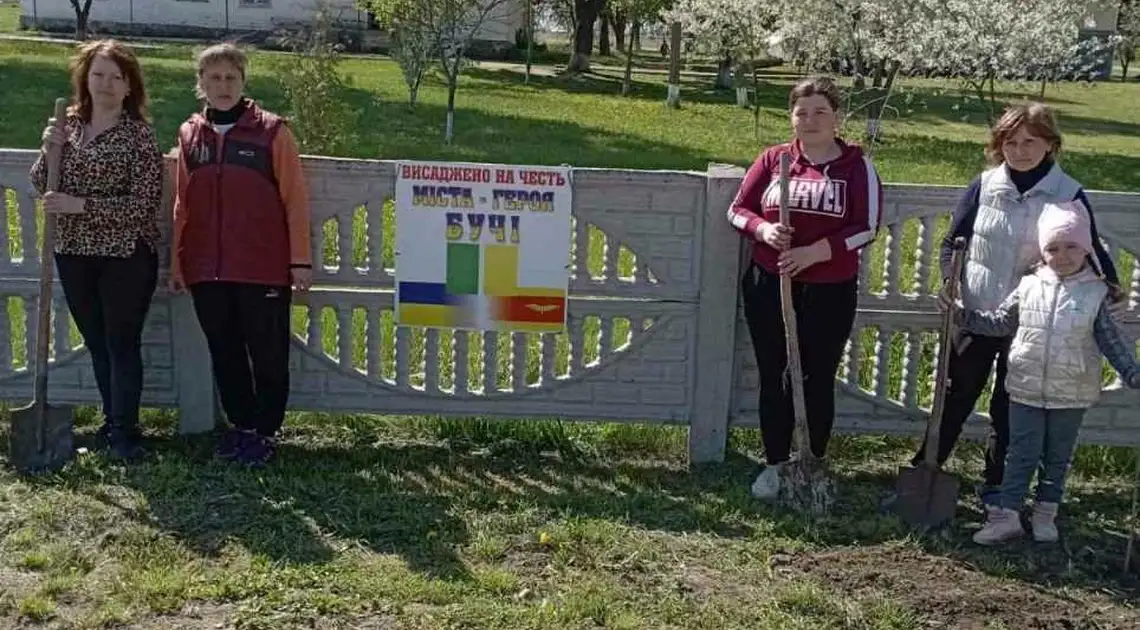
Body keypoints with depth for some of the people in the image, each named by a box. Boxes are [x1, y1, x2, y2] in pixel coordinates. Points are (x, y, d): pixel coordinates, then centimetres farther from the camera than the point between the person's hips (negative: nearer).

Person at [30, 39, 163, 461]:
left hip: (126, 256, -5)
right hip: (73, 254, 5)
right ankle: (113, 421, 27)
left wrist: (81, 205, -21)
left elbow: (144, 203, -16)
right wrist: (48, 151, -10)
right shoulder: (68, 124, 6)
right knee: (97, 344, 14)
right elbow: (41, 185, 9)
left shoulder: (138, 134, -10)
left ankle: (124, 431, 9)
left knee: (123, 343, 0)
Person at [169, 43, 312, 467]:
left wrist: (300, 260, -8)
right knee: (224, 353, 13)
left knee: (268, 354, 5)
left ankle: (264, 431, 19)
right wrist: (177, 264, 10)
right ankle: (240, 424, 29)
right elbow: (182, 205, 11)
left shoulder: (271, 131, -5)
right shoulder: (190, 134, 8)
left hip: (264, 269, -4)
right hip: (206, 270, 4)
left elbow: (295, 199, -5)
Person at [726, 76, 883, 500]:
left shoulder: (857, 165, -3)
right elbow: (738, 209, 6)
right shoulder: (774, 159, 3)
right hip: (769, 287, 2)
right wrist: (763, 229, -16)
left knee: (818, 381, 8)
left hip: (829, 293, -2)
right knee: (773, 377, 10)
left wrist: (814, 252, -19)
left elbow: (867, 228, -9)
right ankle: (775, 464, 24)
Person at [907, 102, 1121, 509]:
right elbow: (953, 242, 4)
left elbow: (1091, 253, -1)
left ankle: (995, 484, 29)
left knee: (1009, 406, 13)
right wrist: (951, 283, -11)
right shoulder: (984, 186, -4)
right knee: (957, 395, 12)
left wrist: (1110, 290, -17)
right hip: (976, 314, 1)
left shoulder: (1068, 194, -7)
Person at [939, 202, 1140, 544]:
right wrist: (962, 315, 1)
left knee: (1058, 457, 13)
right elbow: (999, 323, 8)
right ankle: (1006, 515, 9)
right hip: (1027, 389, 0)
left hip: (1071, 395, 0)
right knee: (1021, 454, 5)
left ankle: (1045, 515, 27)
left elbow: (1111, 340, 1)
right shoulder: (1029, 286, -1)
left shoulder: (1096, 293, -4)